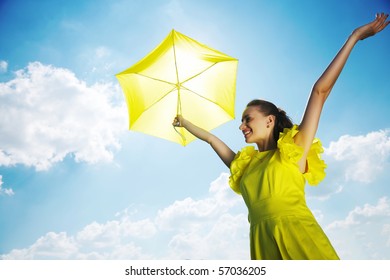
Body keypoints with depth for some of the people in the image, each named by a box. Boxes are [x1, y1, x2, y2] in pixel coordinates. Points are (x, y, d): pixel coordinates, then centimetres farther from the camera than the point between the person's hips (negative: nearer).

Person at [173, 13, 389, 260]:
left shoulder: (293, 149, 7)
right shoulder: (244, 165, 20)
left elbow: (320, 91, 4)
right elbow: (211, 138, 32)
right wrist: (184, 123, 43)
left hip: (299, 236, -4)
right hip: (263, 243, 4)